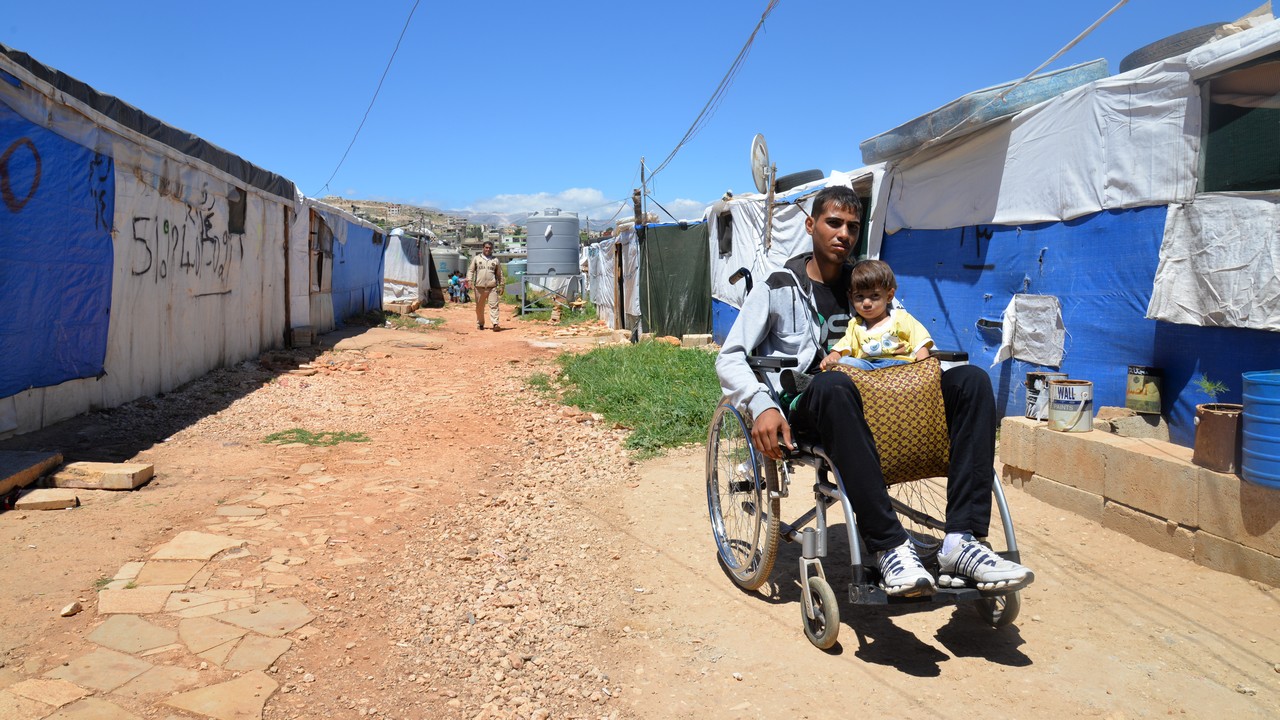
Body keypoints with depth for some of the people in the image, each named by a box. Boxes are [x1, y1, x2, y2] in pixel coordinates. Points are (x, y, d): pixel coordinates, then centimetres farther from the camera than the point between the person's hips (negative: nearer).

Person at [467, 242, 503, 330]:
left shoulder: (495, 260, 14)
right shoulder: (476, 258, 12)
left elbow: (499, 274, 15)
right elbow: (471, 270, 8)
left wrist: (501, 286, 10)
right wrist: (470, 280, -7)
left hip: (492, 287, 0)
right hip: (479, 287, 1)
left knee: (494, 305, -12)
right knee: (479, 307, 7)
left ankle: (495, 323, -19)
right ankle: (480, 323, 19)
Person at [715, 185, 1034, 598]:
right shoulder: (779, 289, 6)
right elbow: (729, 358, -2)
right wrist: (762, 405, -22)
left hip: (867, 401, 5)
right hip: (804, 407, -5)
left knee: (971, 380, -17)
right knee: (834, 386, -42)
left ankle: (961, 540, -32)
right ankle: (889, 546, -42)